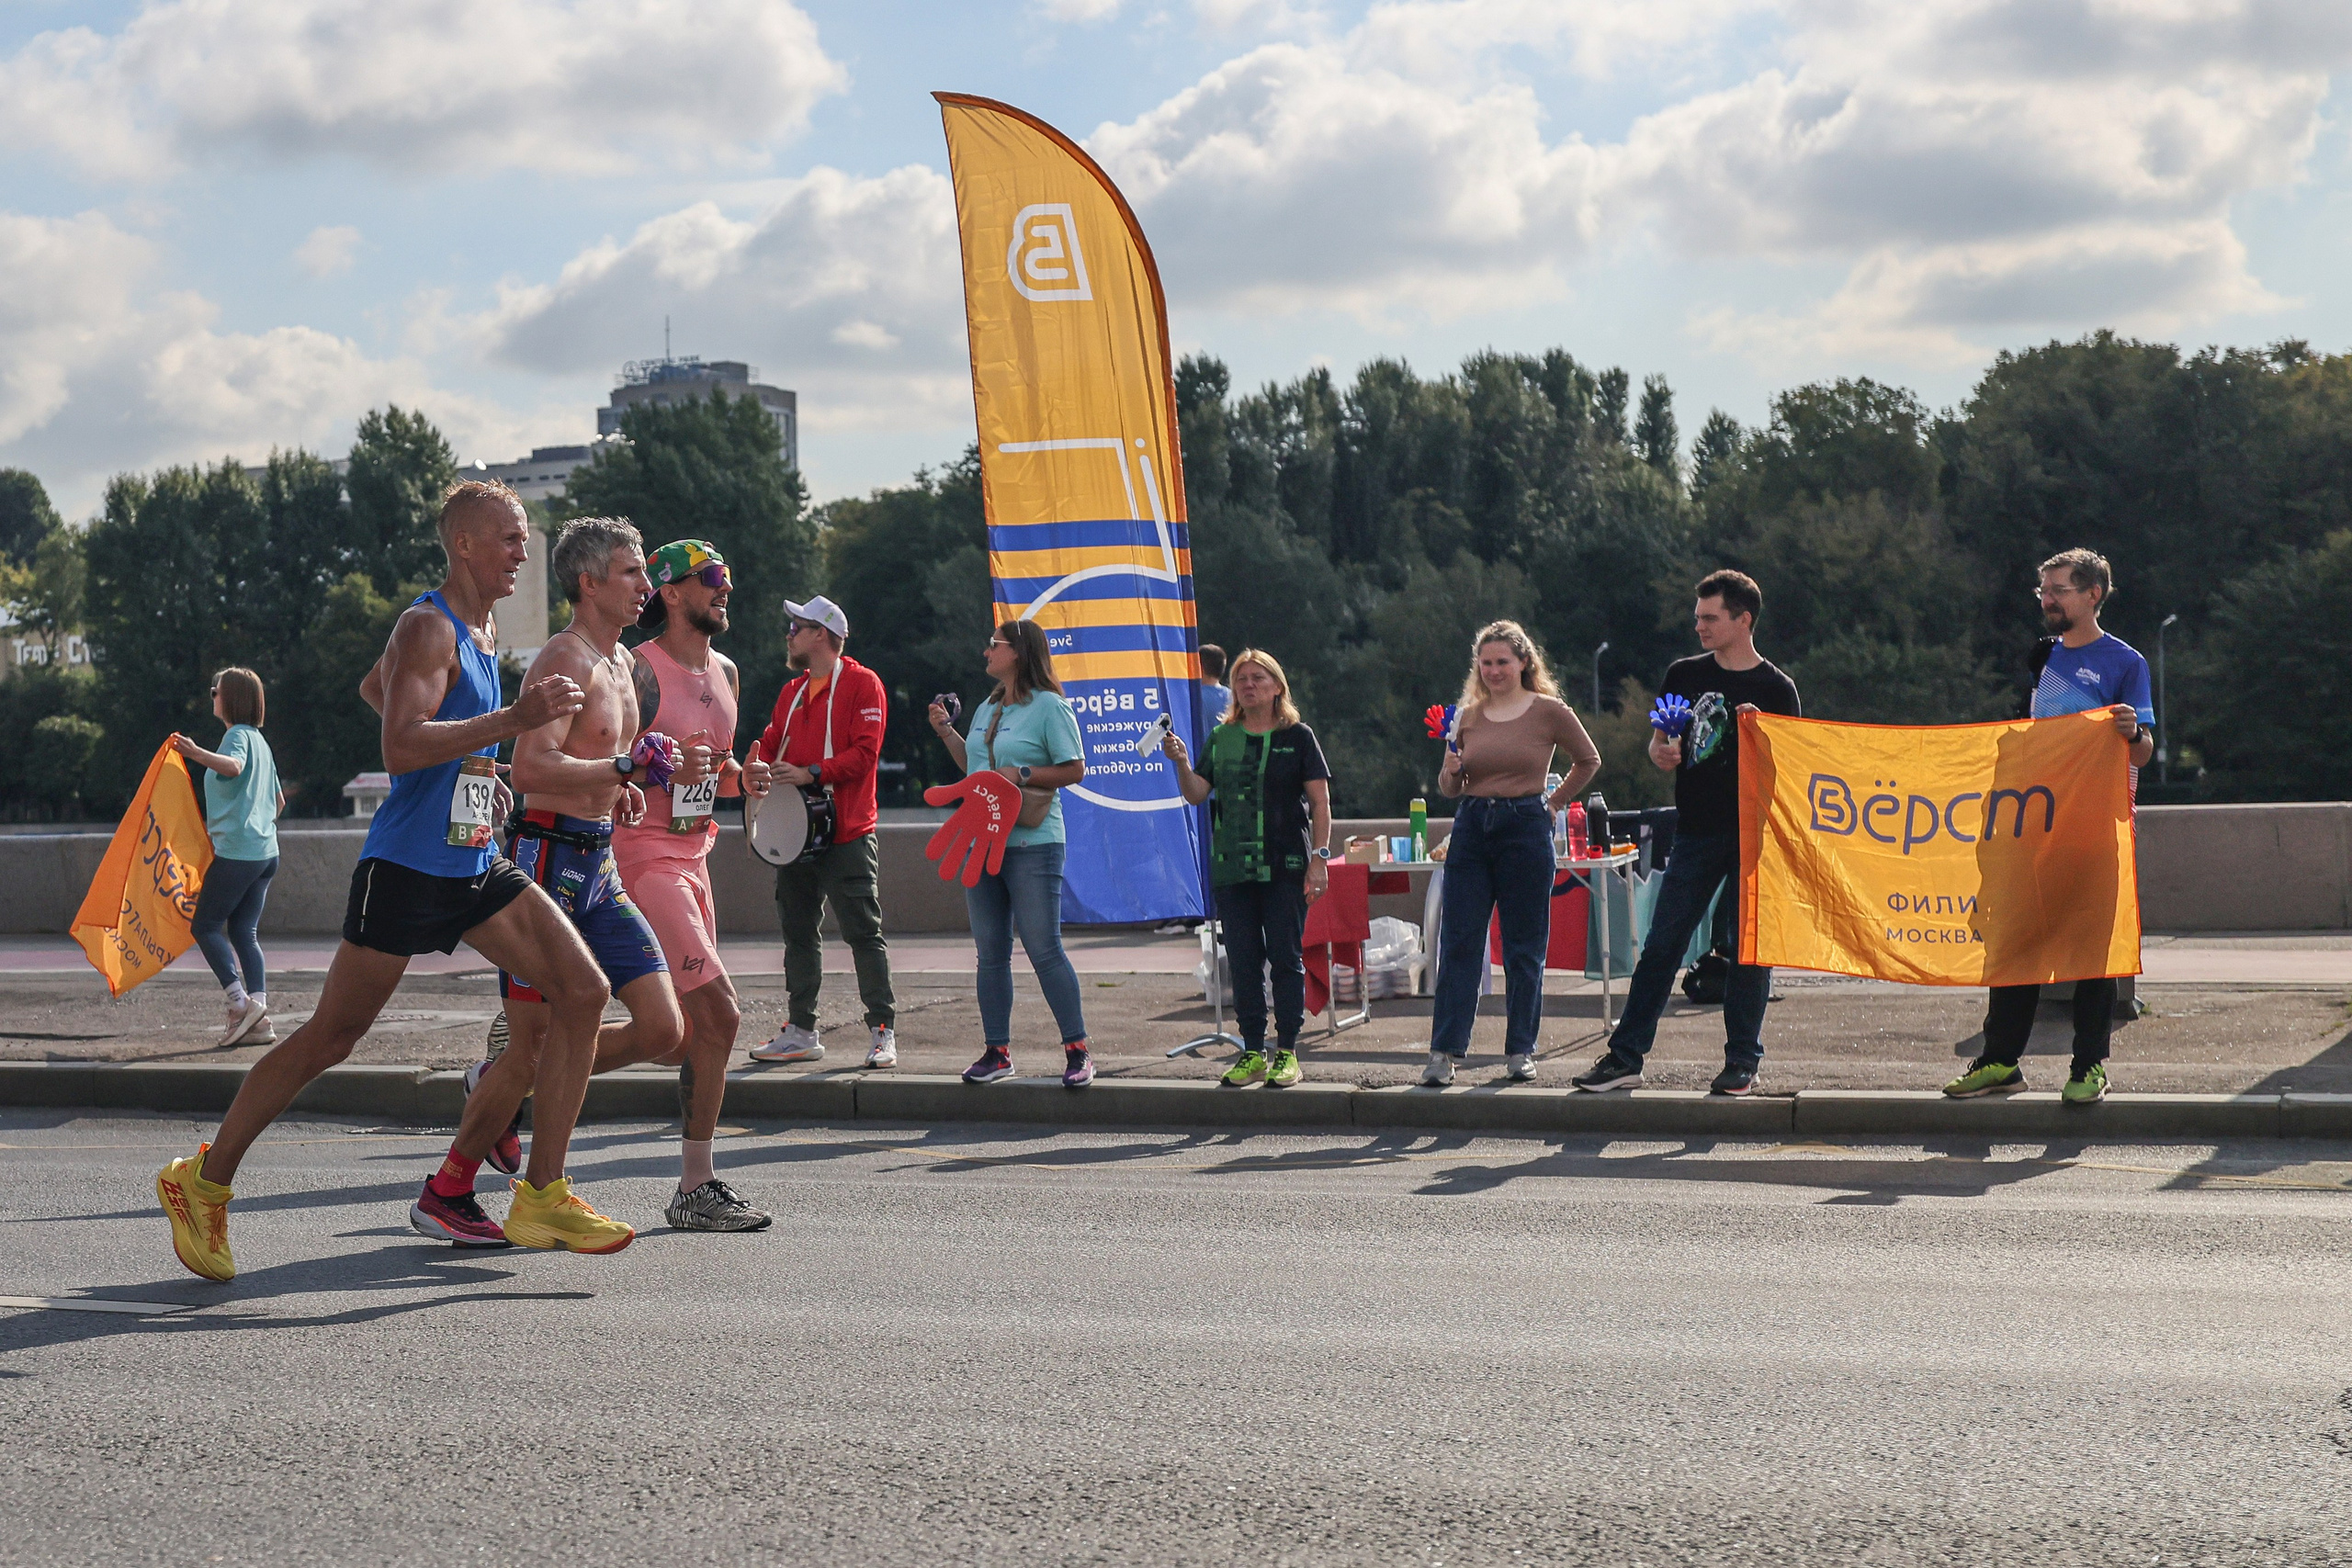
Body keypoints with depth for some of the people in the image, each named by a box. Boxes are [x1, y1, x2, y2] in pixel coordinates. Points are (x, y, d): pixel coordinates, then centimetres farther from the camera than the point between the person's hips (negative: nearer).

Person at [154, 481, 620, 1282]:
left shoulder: (484, 629, 14)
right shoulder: (426, 628, -15)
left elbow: (374, 689, 30)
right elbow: (399, 749, -29)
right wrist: (514, 720, -33)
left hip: (476, 864, 9)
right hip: (405, 867, -8)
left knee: (583, 989, -4)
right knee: (329, 1038, -1)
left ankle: (540, 1196, -1)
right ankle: (202, 1181, 16)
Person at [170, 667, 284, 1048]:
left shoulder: (239, 735, -7)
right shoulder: (259, 740, 21)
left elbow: (233, 766, -31)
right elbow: (278, 800, 27)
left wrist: (196, 753, -41)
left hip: (236, 851, -9)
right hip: (265, 851, 9)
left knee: (206, 925, -2)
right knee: (244, 931, 7)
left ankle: (240, 1003, -12)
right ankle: (259, 1019, -3)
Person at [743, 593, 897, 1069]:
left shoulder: (862, 685, -4)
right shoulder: (792, 693, 19)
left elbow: (865, 752, -14)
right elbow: (771, 742, 16)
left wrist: (811, 774, -23)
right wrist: (760, 772, -7)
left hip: (847, 836, -8)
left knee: (863, 932, -6)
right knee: (798, 933, 10)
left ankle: (882, 1032, -3)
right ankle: (800, 1033, 17)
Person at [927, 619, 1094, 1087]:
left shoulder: (1049, 707, -7)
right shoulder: (987, 709, 16)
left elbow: (1074, 769, -9)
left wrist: (1021, 775, -16)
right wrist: (946, 732, 15)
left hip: (1031, 843, -8)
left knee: (1044, 949, -9)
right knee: (991, 953, 9)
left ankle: (1078, 1050, -2)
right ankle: (996, 1052, 15)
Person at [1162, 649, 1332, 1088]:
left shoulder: (1297, 737, 1)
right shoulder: (1221, 738, 11)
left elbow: (1320, 802, -1)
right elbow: (1196, 794, 7)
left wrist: (1319, 857, -9)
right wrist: (1181, 763, -12)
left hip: (1286, 868, -4)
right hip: (1232, 867, 4)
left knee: (1286, 957, -2)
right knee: (1243, 960, 5)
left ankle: (1286, 1053, 3)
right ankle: (1252, 1053, 11)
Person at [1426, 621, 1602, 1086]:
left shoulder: (1549, 712, -1)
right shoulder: (1467, 715, 8)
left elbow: (1588, 760, 12)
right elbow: (1450, 788, 14)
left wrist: (1554, 802, 8)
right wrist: (1451, 772, -7)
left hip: (1525, 828, -3)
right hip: (1471, 829, 3)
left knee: (1524, 946, 4)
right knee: (1458, 943, -1)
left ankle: (1521, 1051, 13)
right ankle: (1445, 1051, 1)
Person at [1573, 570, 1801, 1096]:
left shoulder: (1776, 689, 1)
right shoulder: (1684, 675, 9)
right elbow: (1658, 745, 15)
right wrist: (1664, 753, -8)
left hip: (1754, 834, -2)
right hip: (1696, 832, 2)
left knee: (1748, 948, 1)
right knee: (1661, 944, 0)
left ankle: (1743, 1062, 10)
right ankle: (1625, 1056, 4)